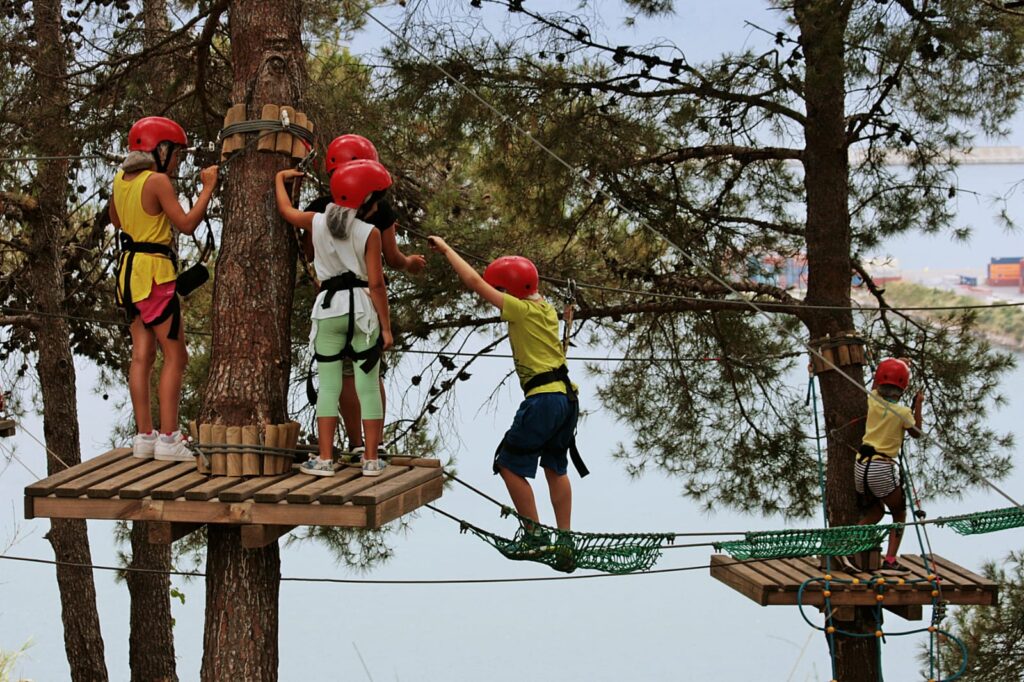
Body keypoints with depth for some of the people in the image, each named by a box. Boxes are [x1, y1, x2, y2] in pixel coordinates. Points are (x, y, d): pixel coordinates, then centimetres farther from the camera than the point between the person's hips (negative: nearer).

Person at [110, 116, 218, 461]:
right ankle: (168, 439, -7)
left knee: (142, 354, 9)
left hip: (128, 267, 8)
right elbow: (186, 223, -18)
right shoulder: (157, 181, -14)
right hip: (154, 270, -8)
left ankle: (144, 436, 10)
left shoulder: (121, 179, 9)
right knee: (175, 355, -3)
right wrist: (208, 188, -11)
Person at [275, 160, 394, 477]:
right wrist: (386, 326, -4)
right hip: (361, 308, -3)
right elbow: (376, 283, -9)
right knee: (368, 386, 4)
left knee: (328, 385, 6)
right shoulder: (369, 233, -7)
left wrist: (280, 178, 42)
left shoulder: (317, 222, 4)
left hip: (328, 308, 3)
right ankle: (371, 459, 7)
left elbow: (286, 210, 25)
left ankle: (325, 459, 5)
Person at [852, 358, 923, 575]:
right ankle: (890, 561, 1)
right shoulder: (903, 412, -9)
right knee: (899, 513, 14)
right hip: (883, 470, -5)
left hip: (861, 465, 5)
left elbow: (878, 384, 27)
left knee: (876, 511, 25)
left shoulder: (873, 400, 1)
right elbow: (916, 433, 12)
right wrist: (918, 405, 20)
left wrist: (900, 365, 34)